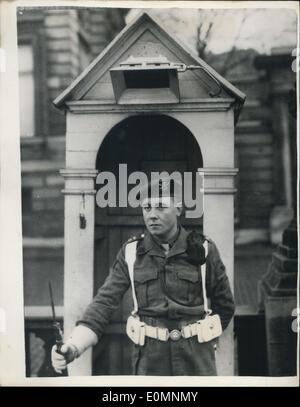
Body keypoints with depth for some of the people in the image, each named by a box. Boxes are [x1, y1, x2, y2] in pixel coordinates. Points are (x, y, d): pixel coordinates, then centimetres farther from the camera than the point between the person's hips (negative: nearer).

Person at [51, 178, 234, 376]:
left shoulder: (203, 249, -4)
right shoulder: (131, 253, -2)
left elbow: (225, 305, 7)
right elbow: (105, 302, -10)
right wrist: (74, 346, -22)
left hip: (196, 356, 0)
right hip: (149, 358, 1)